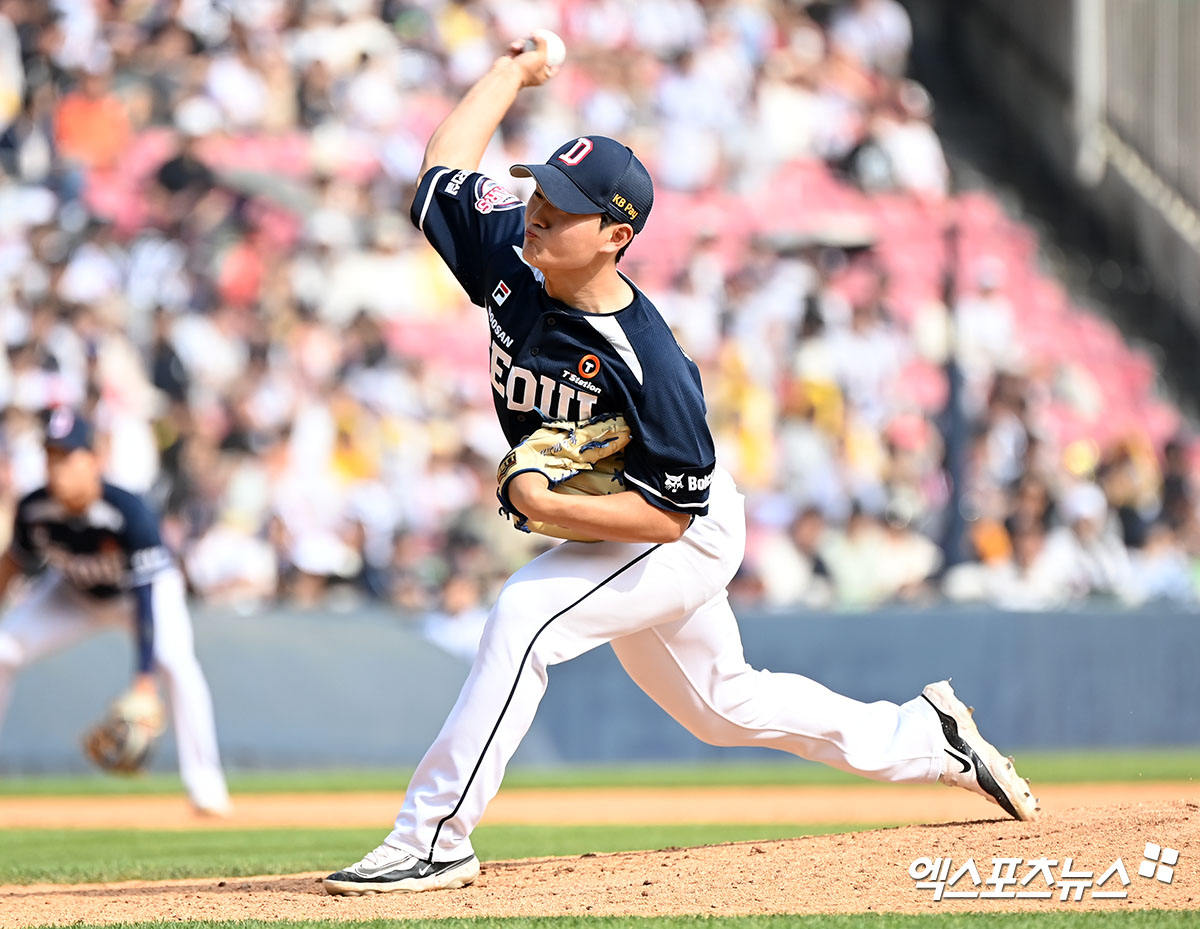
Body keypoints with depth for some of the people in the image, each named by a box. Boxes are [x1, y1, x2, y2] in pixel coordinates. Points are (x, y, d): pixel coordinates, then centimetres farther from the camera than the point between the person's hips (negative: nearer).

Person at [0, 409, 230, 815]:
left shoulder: (129, 511, -39)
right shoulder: (34, 508, -26)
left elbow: (146, 597, -42)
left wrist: (145, 680, -47)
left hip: (150, 588, -4)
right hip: (75, 594, 4)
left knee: (176, 662, -31)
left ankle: (205, 786, -20)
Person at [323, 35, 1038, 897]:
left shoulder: (649, 366, -34)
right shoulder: (510, 256, -16)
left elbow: (670, 513, -29)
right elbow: (445, 164, -2)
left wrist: (546, 505, -37)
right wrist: (515, 70, 4)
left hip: (687, 538, -8)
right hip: (606, 537, 8)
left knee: (524, 615, -28)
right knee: (724, 705, 22)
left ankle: (433, 839, -26)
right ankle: (926, 738, 39)